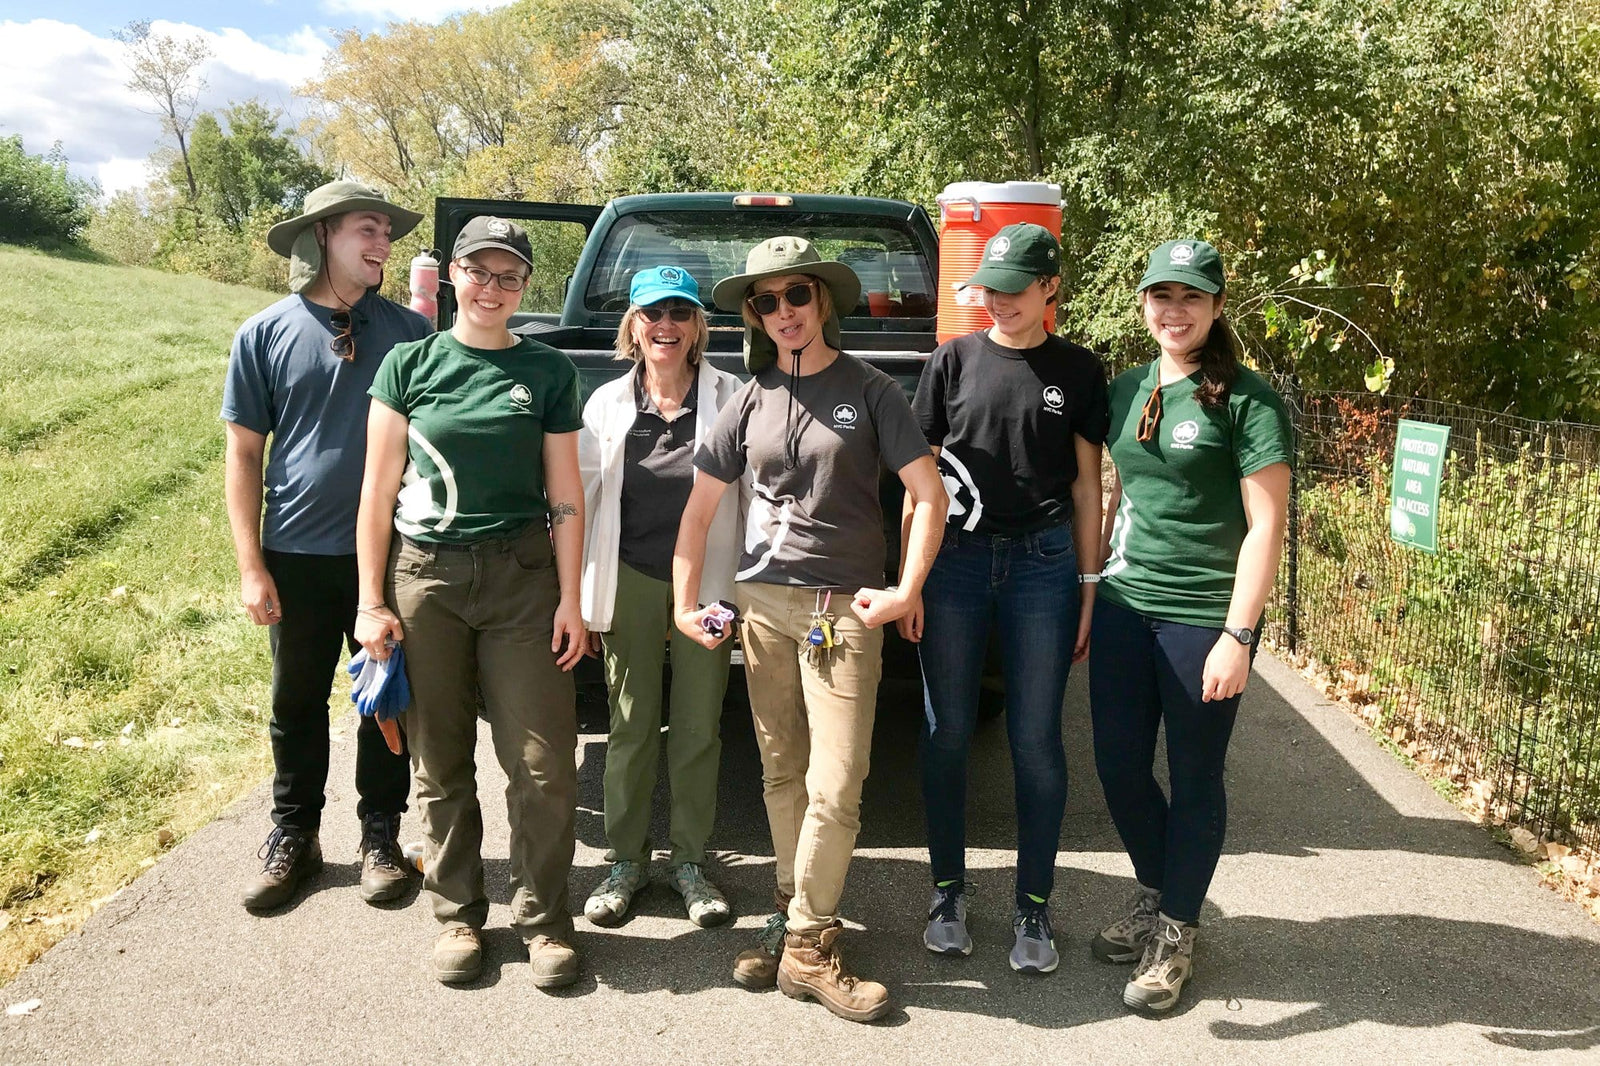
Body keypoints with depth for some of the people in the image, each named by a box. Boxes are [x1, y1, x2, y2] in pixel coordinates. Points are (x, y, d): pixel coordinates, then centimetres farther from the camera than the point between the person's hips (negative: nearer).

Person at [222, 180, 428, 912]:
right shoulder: (266, 333, -1)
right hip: (299, 556, 0)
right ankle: (292, 838, 30)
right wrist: (251, 567, -4)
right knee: (297, 702, 12)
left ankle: (381, 837, 26)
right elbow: (244, 452, 1)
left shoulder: (408, 330, 1)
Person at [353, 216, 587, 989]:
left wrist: (569, 599, -1)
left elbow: (565, 497, 4)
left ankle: (543, 919, 18)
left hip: (522, 578, 0)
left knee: (543, 766, -1)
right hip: (424, 577, 1)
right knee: (440, 763, 9)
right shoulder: (410, 364, 3)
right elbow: (379, 490, 3)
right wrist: (371, 600, -1)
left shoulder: (548, 372, 3)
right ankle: (458, 916, 27)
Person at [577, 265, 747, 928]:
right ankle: (627, 860, 26)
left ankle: (690, 860, 26)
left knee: (699, 730, 9)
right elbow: (582, 500, 5)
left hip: (707, 582, -1)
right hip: (630, 582, 1)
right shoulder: (607, 404, 4)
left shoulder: (729, 397, -2)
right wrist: (582, 598, 1)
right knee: (631, 729, 11)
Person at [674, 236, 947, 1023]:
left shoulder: (869, 390, 0)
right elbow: (700, 508, 12)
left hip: (845, 609, -3)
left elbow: (929, 495, -2)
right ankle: (799, 919, 26)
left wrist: (906, 592, -8)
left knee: (834, 788, -6)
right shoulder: (751, 399, 8)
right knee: (781, 776, 11)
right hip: (762, 603, 3)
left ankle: (805, 942, 9)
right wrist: (685, 601, 7)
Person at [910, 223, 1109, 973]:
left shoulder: (1077, 371, 5)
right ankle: (949, 890, 24)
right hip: (955, 560, 1)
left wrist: (1089, 587, 4)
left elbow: (1086, 484, 7)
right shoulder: (953, 361, 4)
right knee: (947, 734, 6)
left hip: (1043, 563, 0)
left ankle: (1034, 906, 19)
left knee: (1036, 740, 4)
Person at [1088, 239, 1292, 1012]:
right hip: (1124, 605, 5)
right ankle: (1153, 895, 37)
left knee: (1194, 778, 8)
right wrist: (1090, 592, 16)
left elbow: (1266, 524, -11)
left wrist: (1238, 635, -15)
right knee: (1118, 766, 12)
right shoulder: (1126, 391, 8)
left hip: (1202, 616, -5)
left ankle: (1175, 933, 26)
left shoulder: (1245, 399, -8)